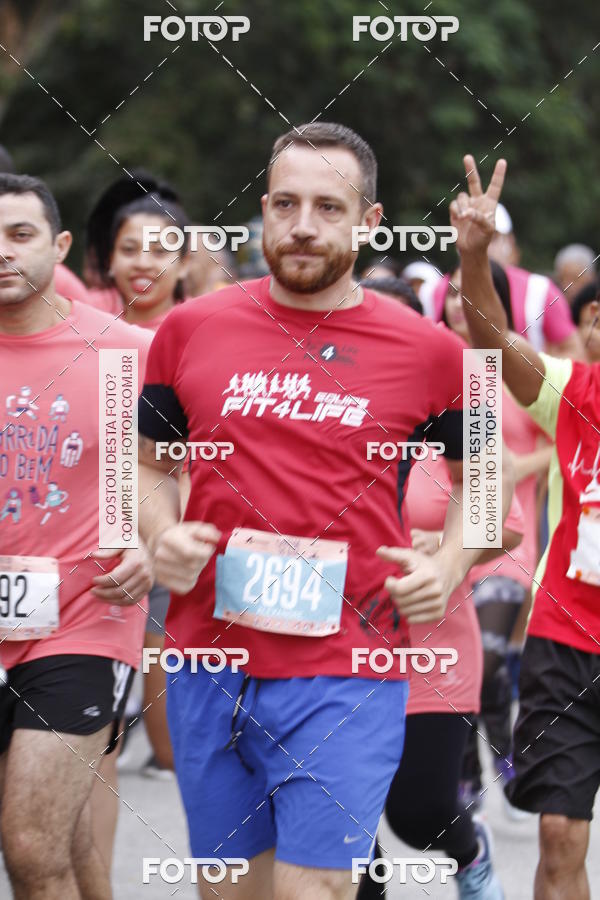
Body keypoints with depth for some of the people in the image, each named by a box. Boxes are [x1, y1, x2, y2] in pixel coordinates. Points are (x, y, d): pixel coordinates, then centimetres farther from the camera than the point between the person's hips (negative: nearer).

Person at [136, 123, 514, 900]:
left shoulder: (426, 350, 1)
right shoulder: (191, 330, 6)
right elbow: (152, 465, 19)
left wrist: (447, 567, 0)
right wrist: (161, 537, -1)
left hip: (345, 679, -3)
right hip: (209, 663, 3)